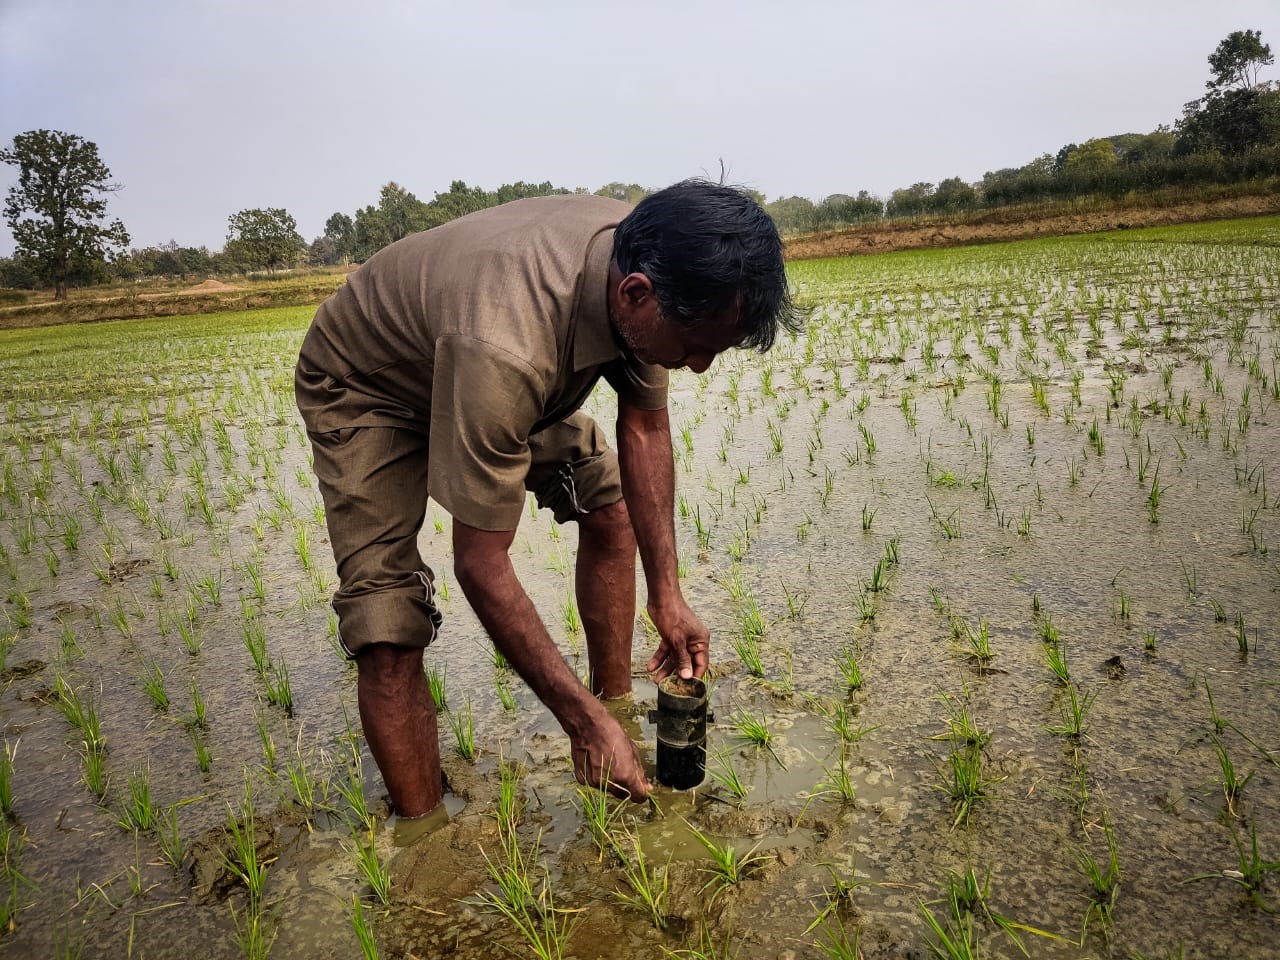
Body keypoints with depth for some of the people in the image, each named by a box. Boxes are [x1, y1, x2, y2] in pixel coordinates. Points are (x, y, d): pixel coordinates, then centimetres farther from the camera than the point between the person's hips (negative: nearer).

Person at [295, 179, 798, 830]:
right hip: (363, 387, -6)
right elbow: (480, 566, -36)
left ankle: (618, 709, 20)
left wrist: (667, 594, -11)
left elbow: (645, 430, -9)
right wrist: (582, 721, -30)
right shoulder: (504, 347, -46)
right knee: (388, 631, -18)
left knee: (611, 505, 2)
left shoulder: (645, 260, -23)